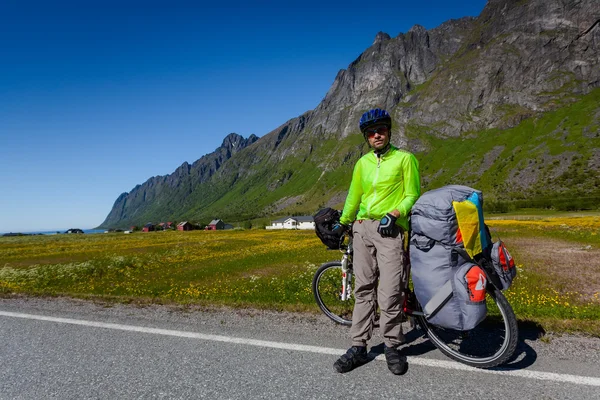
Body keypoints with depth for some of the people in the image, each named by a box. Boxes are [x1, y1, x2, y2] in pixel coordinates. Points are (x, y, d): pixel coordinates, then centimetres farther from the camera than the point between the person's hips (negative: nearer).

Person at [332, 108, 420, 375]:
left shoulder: (405, 158, 2)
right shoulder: (362, 163, 15)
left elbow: (412, 195, -1)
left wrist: (393, 215, -16)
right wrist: (341, 223, 22)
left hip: (390, 229, -4)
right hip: (362, 228, 5)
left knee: (390, 292, -8)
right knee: (363, 289, 7)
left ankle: (391, 346, 13)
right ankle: (359, 347, 14)